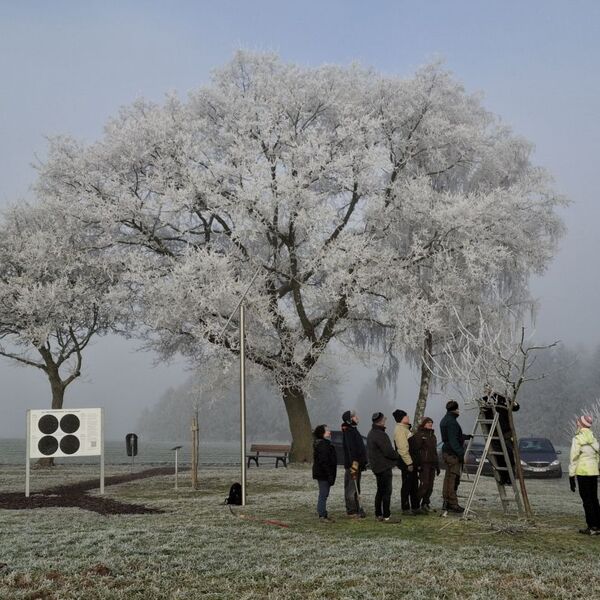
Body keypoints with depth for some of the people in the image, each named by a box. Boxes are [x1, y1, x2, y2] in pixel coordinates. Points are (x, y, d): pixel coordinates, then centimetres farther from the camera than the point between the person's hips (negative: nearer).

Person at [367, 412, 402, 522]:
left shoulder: (371, 433, 13)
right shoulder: (380, 435, -21)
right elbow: (388, 452, -22)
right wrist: (398, 456, -3)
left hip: (377, 467, 10)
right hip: (384, 467, -10)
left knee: (380, 491, 16)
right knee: (387, 491, -4)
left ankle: (378, 514, 19)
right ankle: (386, 515, -3)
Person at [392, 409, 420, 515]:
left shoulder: (406, 429, 19)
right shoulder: (400, 430, -14)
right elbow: (402, 448, -21)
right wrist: (409, 463, -23)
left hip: (411, 462, 10)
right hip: (407, 463, -10)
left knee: (414, 485, 14)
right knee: (407, 486, -5)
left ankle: (415, 507, 21)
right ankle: (406, 509, 0)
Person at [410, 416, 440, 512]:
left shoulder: (432, 435, 19)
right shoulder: (418, 435, -7)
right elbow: (415, 450, -12)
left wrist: (437, 465, 22)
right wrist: (417, 464, -19)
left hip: (432, 464, 8)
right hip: (424, 464, -8)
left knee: (430, 486, 6)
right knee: (424, 484, -13)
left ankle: (425, 504, 15)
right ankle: (416, 503, -6)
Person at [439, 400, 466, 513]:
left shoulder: (444, 420, 16)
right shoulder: (451, 422, -16)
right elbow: (453, 441, -21)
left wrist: (465, 437, 26)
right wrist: (461, 454, -21)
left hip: (446, 452, 10)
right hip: (453, 454, -10)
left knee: (448, 478, 14)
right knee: (453, 479, -8)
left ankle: (446, 502, 18)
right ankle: (453, 504, -7)